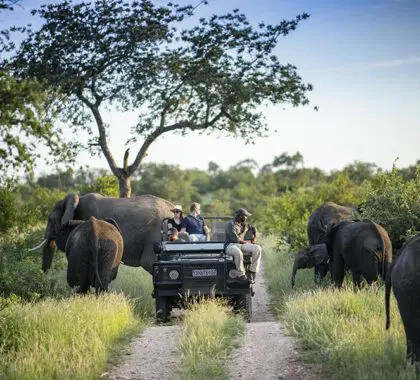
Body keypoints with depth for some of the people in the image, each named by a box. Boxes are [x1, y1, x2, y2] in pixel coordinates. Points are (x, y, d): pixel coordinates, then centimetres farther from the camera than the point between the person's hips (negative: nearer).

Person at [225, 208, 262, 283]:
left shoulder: (244, 224, 15)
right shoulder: (231, 225, -11)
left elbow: (253, 229, 33)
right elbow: (236, 239, -19)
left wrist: (254, 238, 13)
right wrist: (248, 242, -6)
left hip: (242, 245, 8)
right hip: (231, 245, -7)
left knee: (257, 249, -18)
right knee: (238, 252, -43)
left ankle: (252, 273, -16)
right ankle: (240, 275, -31)